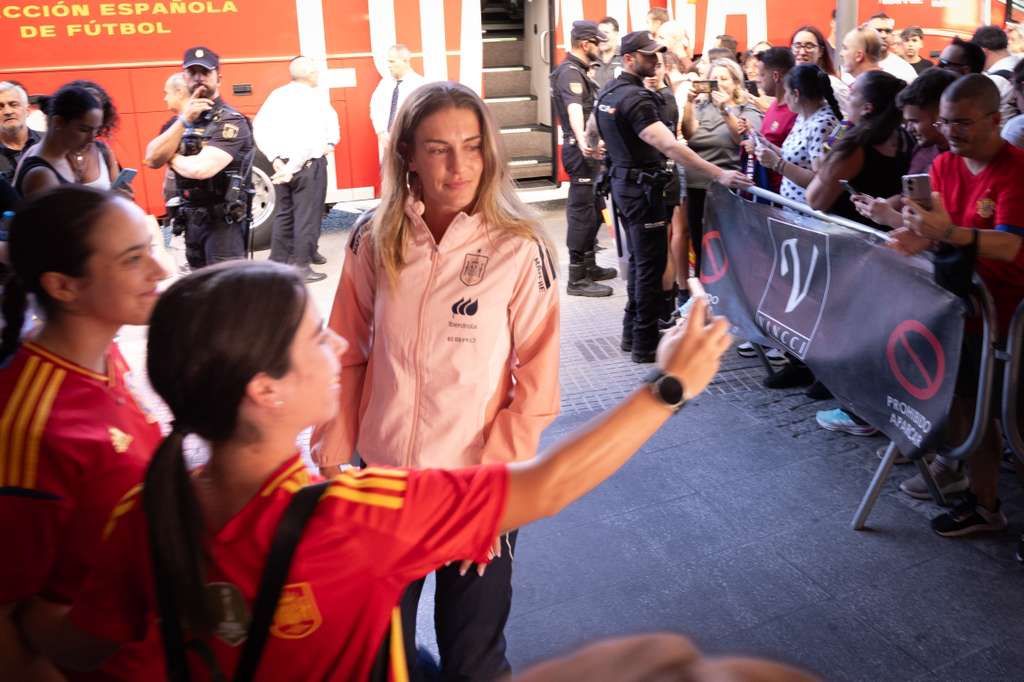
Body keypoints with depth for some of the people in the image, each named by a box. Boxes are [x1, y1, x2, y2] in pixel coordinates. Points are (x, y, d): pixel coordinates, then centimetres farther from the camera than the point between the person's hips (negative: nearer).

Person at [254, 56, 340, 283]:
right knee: (307, 215, -1)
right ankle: (301, 266, -1)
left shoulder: (276, 95, 7)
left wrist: (276, 159, -4)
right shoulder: (316, 97, -9)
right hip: (309, 164, -6)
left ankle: (278, 260, 23)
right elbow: (310, 136, -20)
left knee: (284, 212, 17)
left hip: (282, 163, 6)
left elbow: (258, 127, -2)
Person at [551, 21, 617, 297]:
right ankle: (577, 279, -5)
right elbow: (574, 110, -35)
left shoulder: (577, 70, 16)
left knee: (594, 209, 17)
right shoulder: (570, 72, -17)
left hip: (586, 149, 11)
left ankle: (589, 266, 28)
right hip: (580, 150, -11)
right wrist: (582, 142, -50)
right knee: (582, 212, -9)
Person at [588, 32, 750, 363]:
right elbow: (670, 146, -33)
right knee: (651, 265, -2)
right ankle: (645, 345, 3)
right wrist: (719, 174, -36)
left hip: (623, 182, 10)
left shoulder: (608, 91, 6)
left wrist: (604, 153, 44)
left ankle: (632, 333, 25)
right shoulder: (636, 98, -23)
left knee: (638, 259, 18)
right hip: (642, 187, -10)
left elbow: (591, 131, 22)